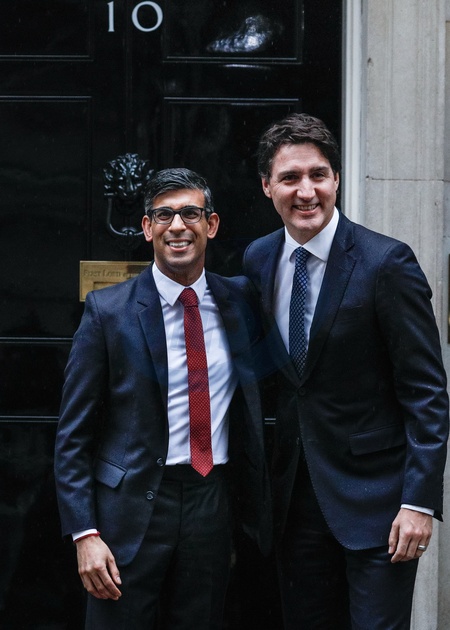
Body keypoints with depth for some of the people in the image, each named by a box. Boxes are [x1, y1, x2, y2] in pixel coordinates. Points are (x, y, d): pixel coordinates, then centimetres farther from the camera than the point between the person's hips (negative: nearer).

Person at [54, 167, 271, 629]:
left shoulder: (239, 300, 5)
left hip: (213, 501, 3)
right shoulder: (108, 311, -4)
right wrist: (84, 533, -11)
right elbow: (73, 435, -4)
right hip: (132, 503, -3)